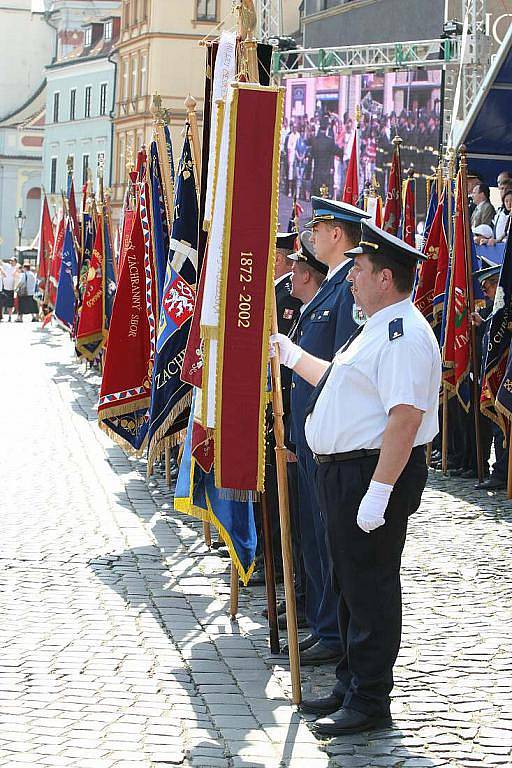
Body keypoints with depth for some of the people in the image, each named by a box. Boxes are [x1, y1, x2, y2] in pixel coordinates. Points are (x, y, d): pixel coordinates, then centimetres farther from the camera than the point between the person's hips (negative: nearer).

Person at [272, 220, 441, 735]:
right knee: (350, 582, 18)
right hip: (344, 474, 11)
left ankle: (369, 702, 6)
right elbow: (340, 383, 30)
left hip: (374, 474, -11)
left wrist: (378, 492, -29)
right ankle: (351, 685, 30)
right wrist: (293, 356, 33)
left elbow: (405, 419, -27)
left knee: (369, 587, -3)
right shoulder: (379, 329, 15)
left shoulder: (404, 336, -20)